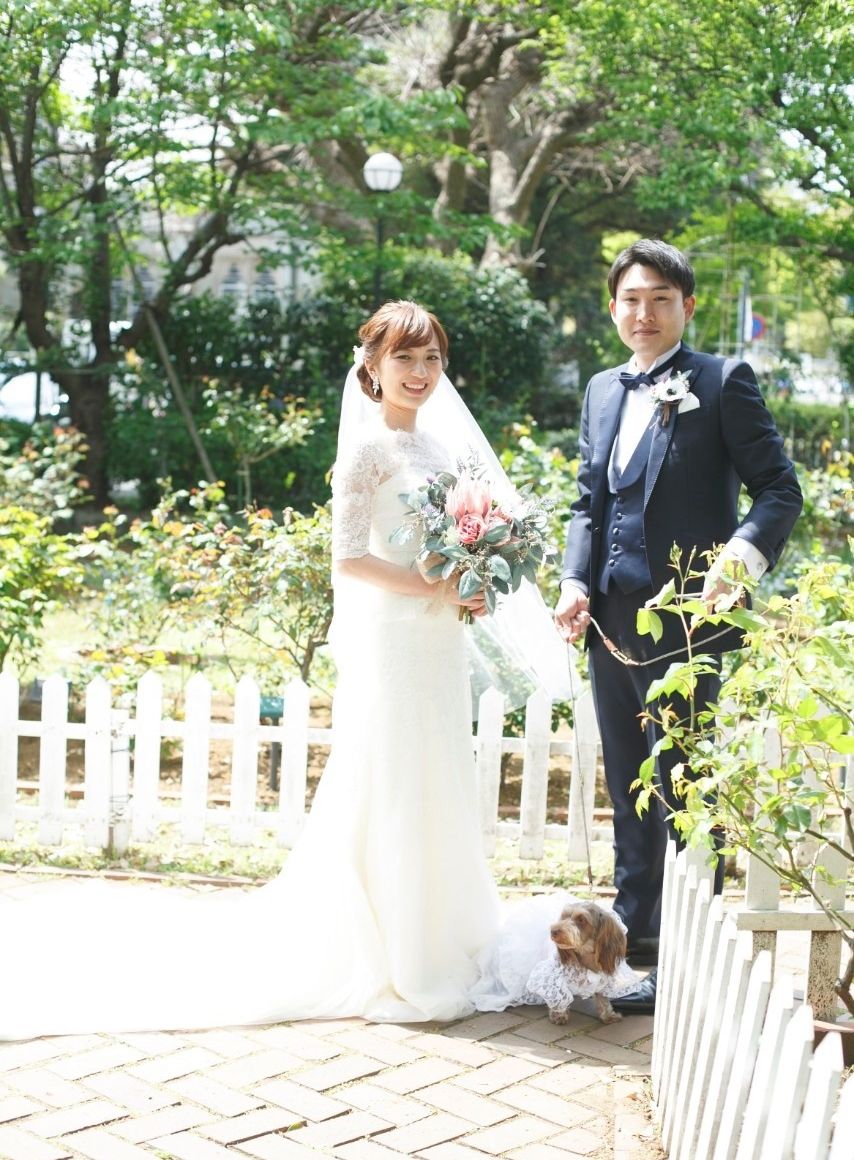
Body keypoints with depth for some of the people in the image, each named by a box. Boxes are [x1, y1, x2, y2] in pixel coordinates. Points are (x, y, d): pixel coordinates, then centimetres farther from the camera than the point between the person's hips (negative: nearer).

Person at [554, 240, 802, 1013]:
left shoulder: (724, 382, -4)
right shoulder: (603, 392, 16)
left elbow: (780, 489, -8)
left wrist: (740, 559, -25)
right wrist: (575, 584, 2)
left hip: (685, 622, -7)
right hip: (612, 623, 7)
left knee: (686, 793, -1)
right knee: (628, 789, 16)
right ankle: (636, 931, 30)